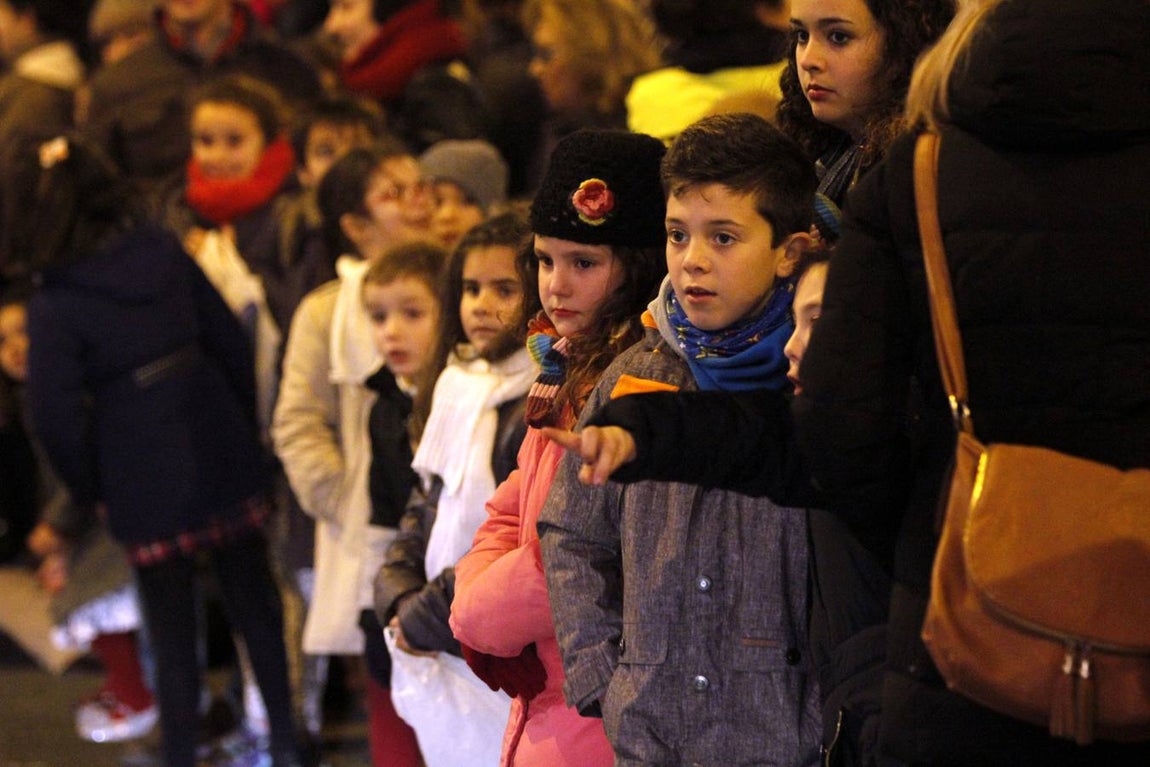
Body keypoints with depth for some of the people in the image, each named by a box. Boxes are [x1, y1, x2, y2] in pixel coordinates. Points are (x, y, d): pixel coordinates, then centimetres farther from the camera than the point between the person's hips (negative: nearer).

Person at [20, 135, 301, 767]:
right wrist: (244, 426, 15)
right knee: (254, 605, 19)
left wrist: (89, 490, 0)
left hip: (146, 489, -4)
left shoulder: (55, 307, -14)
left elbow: (56, 415, -16)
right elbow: (230, 341, 2)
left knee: (172, 637, 8)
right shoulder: (165, 254, -3)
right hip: (223, 459, 4)